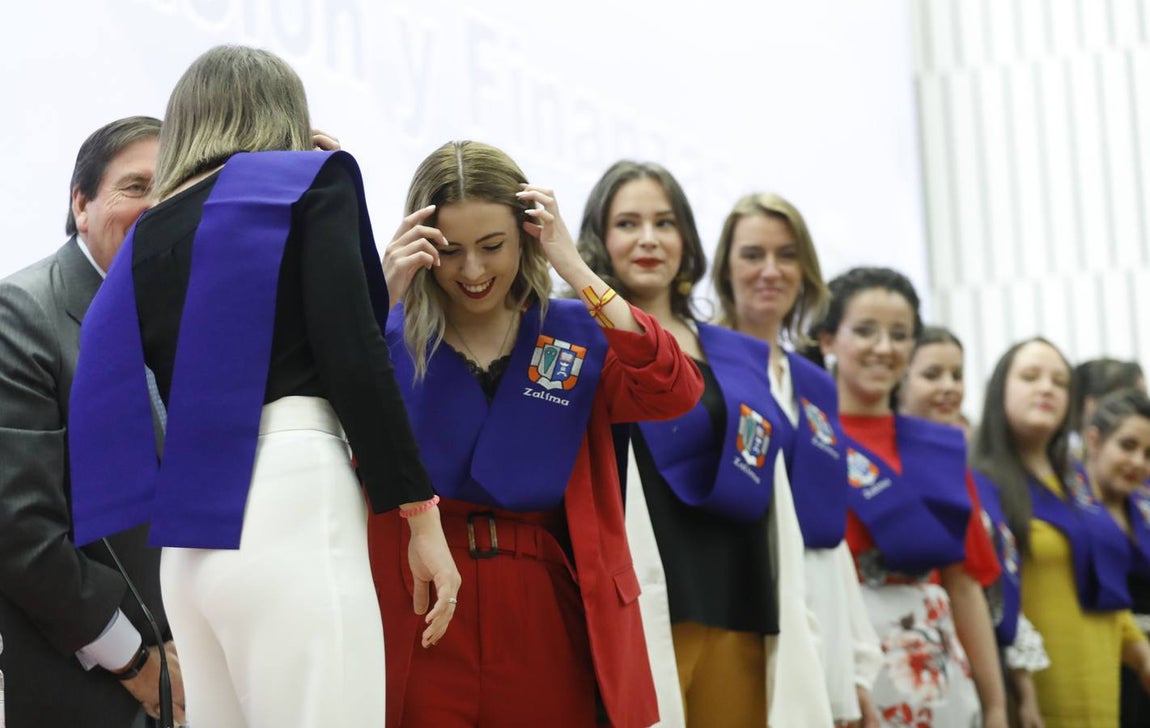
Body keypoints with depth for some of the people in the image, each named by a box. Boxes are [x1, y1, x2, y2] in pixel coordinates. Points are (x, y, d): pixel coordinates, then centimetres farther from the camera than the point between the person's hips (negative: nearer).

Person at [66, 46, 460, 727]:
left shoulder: (145, 238, 20)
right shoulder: (311, 178, 5)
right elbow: (353, 356, -7)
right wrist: (421, 512, -6)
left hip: (191, 539, 6)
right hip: (291, 506, -6)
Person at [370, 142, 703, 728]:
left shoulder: (577, 334, 6)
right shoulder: (391, 337, 3)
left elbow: (675, 393, -12)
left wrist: (576, 271, -15)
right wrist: (380, 296, -21)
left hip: (548, 619, 1)